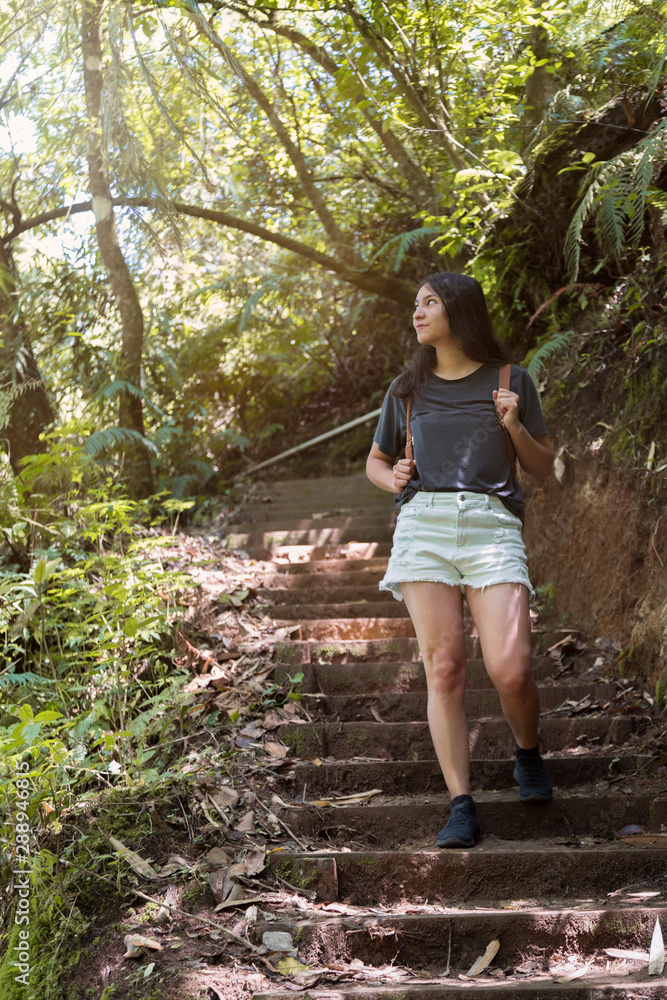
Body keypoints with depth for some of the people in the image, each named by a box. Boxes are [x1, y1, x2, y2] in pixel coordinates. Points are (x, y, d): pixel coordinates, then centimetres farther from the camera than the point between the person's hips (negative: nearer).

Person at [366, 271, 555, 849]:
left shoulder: (510, 381, 13)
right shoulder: (407, 390, 19)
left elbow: (544, 470, 16)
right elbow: (376, 460, 30)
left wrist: (514, 427, -3)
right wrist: (392, 477, 7)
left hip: (492, 524, -2)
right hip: (423, 524, 2)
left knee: (510, 671, -14)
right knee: (443, 667, -8)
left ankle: (528, 754, 18)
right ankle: (461, 807, -5)